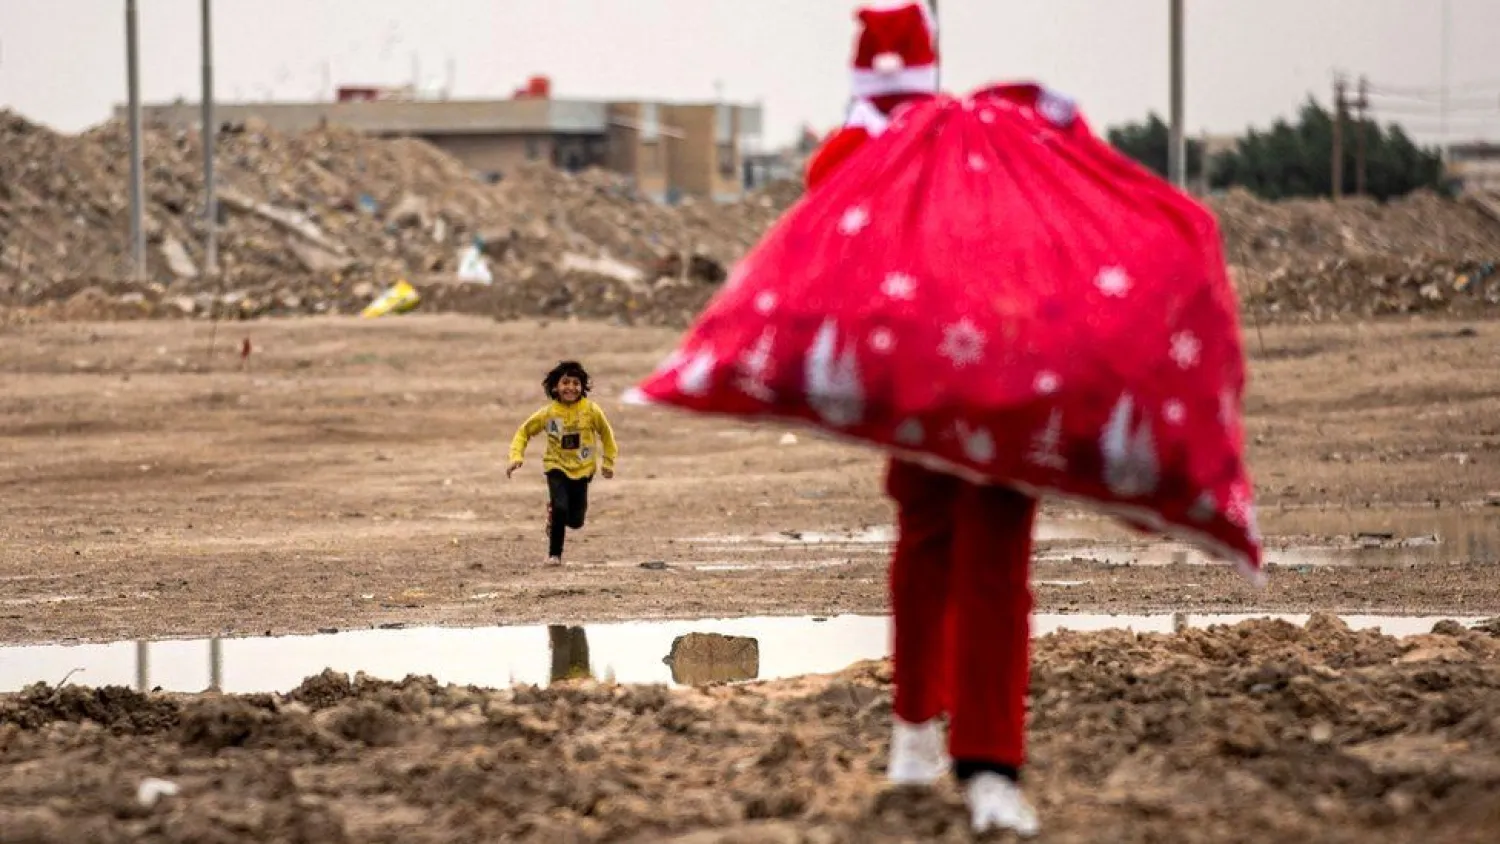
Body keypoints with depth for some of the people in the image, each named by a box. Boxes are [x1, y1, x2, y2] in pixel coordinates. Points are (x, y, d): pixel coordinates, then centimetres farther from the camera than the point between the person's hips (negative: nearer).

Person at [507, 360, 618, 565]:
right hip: (557, 467, -2)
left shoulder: (591, 410, -11)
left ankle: (555, 511, 42)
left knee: (576, 521, 6)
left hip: (582, 470, 2)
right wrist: (516, 457, -15)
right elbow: (524, 432, -1)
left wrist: (608, 462, 12)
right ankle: (554, 554, -4)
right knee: (560, 508, -22)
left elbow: (606, 433, 6)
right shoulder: (548, 413, -12)